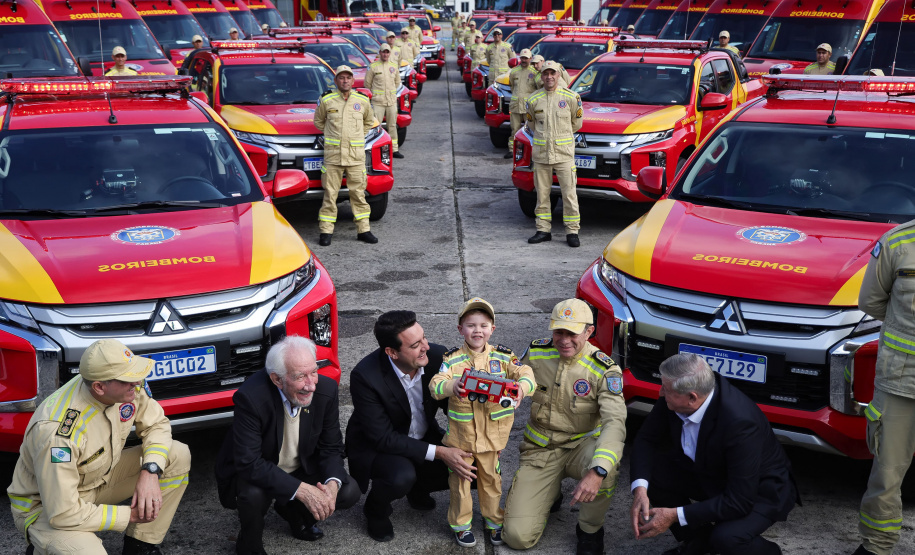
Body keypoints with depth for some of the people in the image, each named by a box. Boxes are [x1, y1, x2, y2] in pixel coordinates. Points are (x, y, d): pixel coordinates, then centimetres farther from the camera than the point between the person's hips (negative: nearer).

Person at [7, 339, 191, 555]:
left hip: (99, 478, 7)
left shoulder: (130, 386, -18)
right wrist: (130, 515, -22)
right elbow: (62, 513, -32)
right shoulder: (57, 432, -37)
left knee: (178, 456, -9)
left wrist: (150, 472, -19)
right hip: (44, 505, -7)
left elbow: (156, 424, 0)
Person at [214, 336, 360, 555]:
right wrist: (302, 490, -39)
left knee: (348, 492, -14)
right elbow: (249, 463, -34)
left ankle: (294, 512, 16)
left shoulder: (326, 389, -18)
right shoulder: (251, 397, -32)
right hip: (254, 472, -4)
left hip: (302, 469, 5)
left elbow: (331, 447, -7)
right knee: (253, 495, -36)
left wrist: (332, 483, -28)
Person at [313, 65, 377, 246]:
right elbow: (318, 121, 17)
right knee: (330, 193, 0)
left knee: (358, 193, 4)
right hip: (333, 153, -1)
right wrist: (331, 134, 10)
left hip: (356, 154, 1)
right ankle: (326, 231, 5)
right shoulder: (326, 101, 2)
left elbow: (369, 121, 24)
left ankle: (363, 230, 11)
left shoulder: (363, 101, 7)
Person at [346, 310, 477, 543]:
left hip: (423, 437, 5)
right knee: (401, 476, -35)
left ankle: (418, 488, 17)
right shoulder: (365, 376, -31)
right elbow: (384, 438, -27)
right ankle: (376, 510, 1)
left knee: (472, 468, -12)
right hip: (376, 446, -5)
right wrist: (439, 452, -32)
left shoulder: (437, 356, -19)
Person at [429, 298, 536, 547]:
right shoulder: (452, 359, -8)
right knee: (460, 478, 9)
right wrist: (451, 386, -43)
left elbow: (526, 374, -13)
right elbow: (435, 385, -21)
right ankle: (461, 524, 28)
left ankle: (494, 521, 35)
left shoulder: (503, 356, -2)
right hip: (460, 432, -2)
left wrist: (522, 386, -37)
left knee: (490, 477, 17)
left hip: (493, 432, 2)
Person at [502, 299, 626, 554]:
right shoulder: (536, 353, -6)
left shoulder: (604, 369, -16)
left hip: (581, 445, -2)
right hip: (540, 450, 2)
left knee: (604, 467, -40)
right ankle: (550, 494, 21)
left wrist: (597, 471, -45)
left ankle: (590, 529, -8)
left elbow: (615, 423, -29)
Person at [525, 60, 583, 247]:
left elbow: (576, 123, 13)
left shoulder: (571, 97, 1)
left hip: (564, 152, -2)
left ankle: (572, 232, 2)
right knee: (542, 193, 6)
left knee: (569, 193, -3)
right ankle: (543, 230, 15)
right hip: (541, 153, 2)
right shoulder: (534, 99, 6)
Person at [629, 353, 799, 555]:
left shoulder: (741, 423, -37)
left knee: (725, 538, -33)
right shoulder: (674, 397, -19)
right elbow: (646, 439, -7)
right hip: (710, 473, 7)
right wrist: (639, 488, -25)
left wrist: (676, 515, -31)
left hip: (759, 490, -7)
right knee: (650, 472, -14)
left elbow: (740, 501, -33)